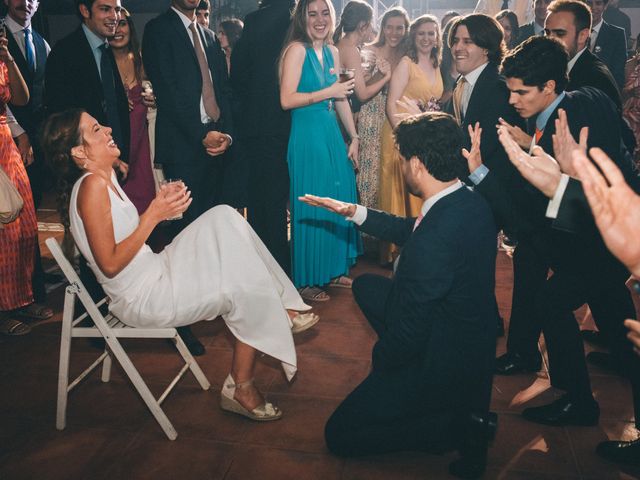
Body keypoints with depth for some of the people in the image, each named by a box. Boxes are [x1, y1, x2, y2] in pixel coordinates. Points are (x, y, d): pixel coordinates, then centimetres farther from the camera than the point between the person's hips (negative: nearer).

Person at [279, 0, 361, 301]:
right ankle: (307, 280, 14)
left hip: (333, 134, 7)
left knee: (339, 203, 10)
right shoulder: (297, 49, -8)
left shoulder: (333, 52, 14)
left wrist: (353, 138, 14)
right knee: (310, 208, -1)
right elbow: (287, 99, -17)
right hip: (307, 134, -7)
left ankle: (332, 270, 26)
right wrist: (328, 92, -15)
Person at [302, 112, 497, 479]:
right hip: (476, 340, 9)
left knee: (339, 435, 5)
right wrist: (353, 211, 11)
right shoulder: (470, 201, -6)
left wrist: (380, 361, -6)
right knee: (366, 286, 20)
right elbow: (409, 230, 13)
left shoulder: (436, 237, -35)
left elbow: (409, 330, -26)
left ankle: (459, 424, 1)